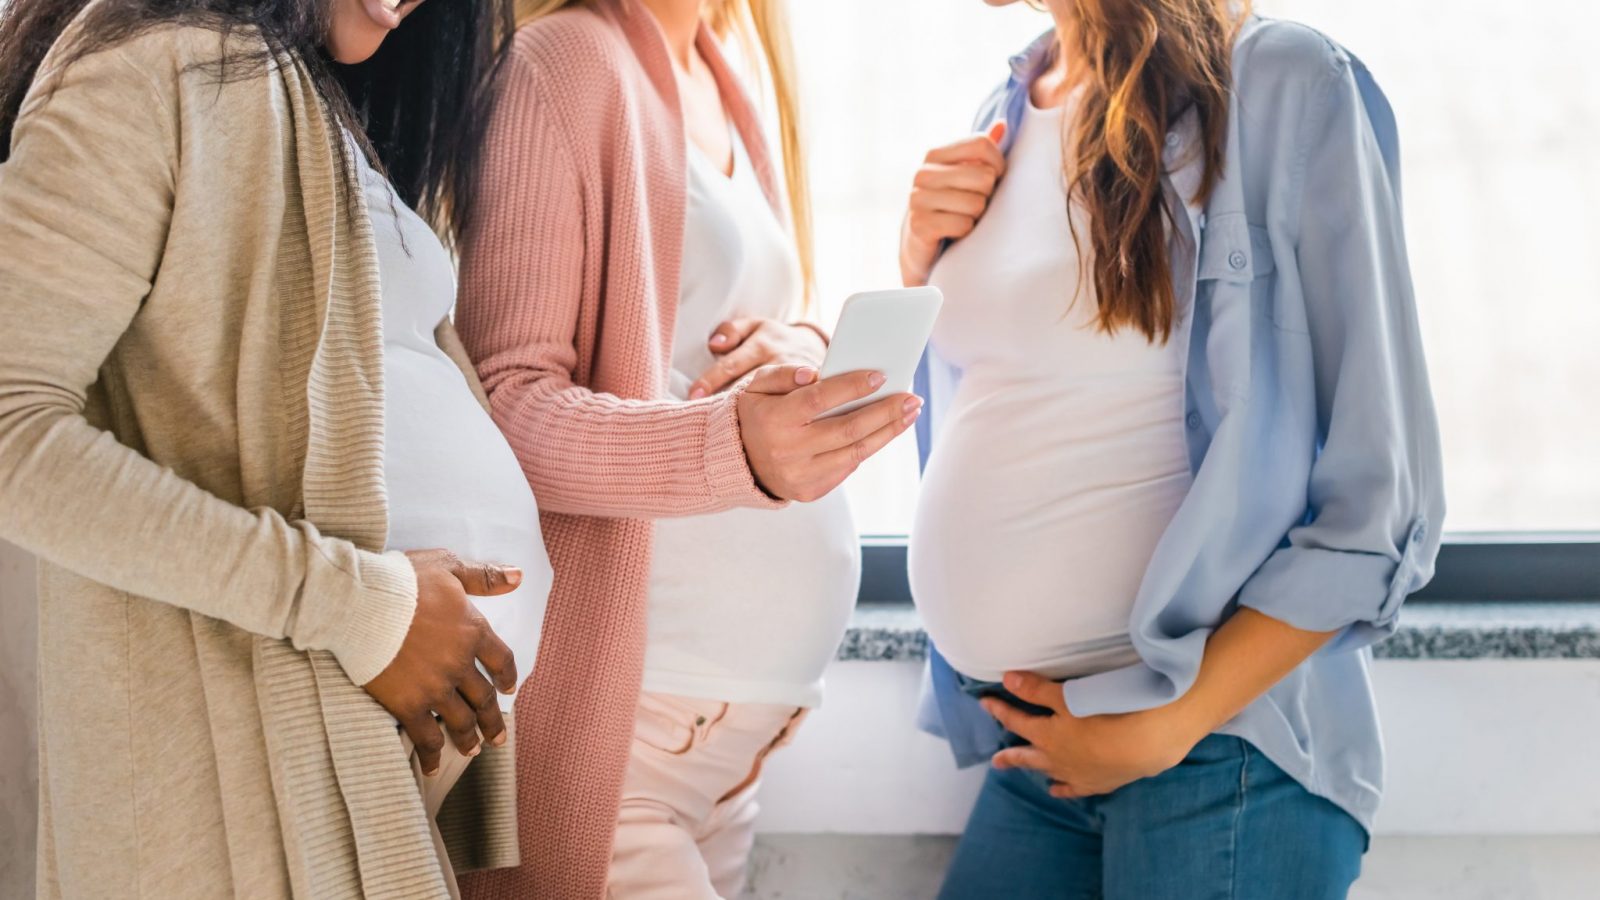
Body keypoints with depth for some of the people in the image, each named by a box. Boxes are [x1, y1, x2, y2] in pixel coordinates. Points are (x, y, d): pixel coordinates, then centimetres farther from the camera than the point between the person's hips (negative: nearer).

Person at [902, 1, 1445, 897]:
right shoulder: (1013, 114, 9)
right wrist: (919, 264, 3)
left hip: (1214, 742, -5)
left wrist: (1161, 729, -15)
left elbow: (1380, 512, -12)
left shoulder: (1286, 90, -10)